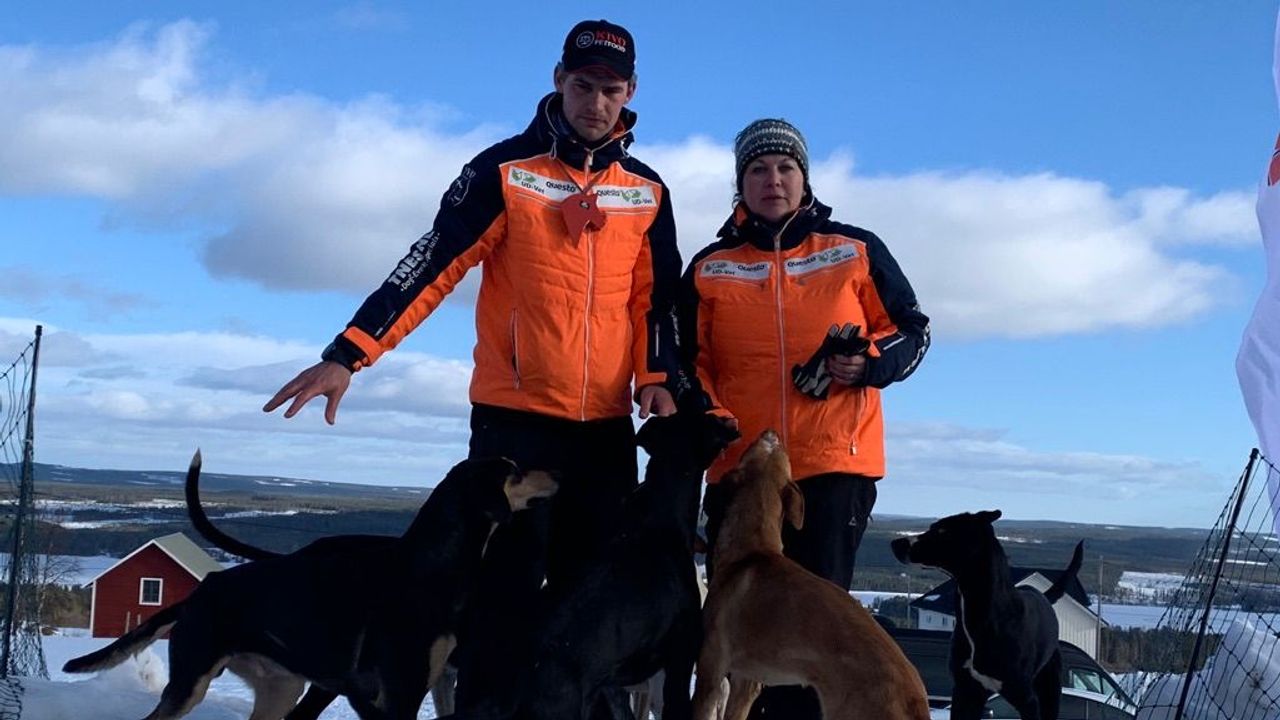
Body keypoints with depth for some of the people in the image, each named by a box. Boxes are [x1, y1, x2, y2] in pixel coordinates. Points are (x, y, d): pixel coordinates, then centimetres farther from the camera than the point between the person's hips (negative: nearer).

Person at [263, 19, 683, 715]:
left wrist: (658, 378, -2)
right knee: (505, 588, -4)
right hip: (515, 418, -4)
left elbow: (657, 297, 15)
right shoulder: (504, 170, -2)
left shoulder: (646, 189, 10)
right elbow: (431, 266, -9)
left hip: (608, 424, 4)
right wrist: (349, 354, -18)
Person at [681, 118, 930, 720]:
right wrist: (706, 416, -7)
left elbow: (912, 331, 11)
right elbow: (687, 360, 12)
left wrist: (868, 363, -10)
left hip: (835, 465, -2)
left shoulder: (856, 251, 7)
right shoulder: (710, 268, 11)